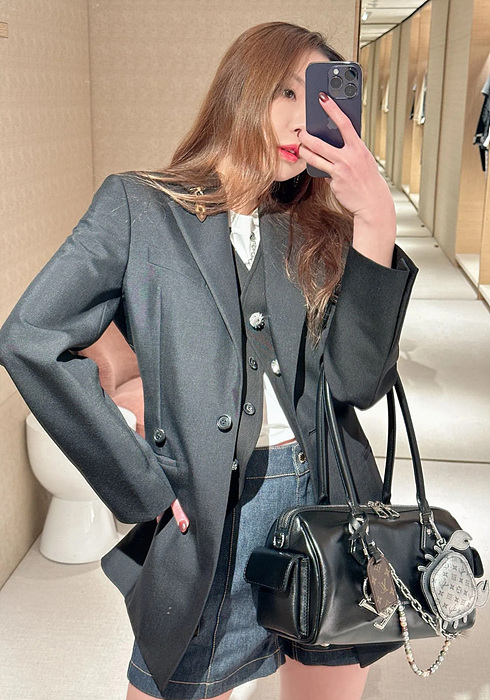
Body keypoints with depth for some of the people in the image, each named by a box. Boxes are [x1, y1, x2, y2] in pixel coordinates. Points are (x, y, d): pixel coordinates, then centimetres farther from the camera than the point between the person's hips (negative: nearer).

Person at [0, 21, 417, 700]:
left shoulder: (320, 230, 6)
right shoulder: (140, 207, -4)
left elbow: (356, 380, -8)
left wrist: (376, 222, -17)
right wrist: (142, 489, -13)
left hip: (333, 508, 4)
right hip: (211, 517, -3)